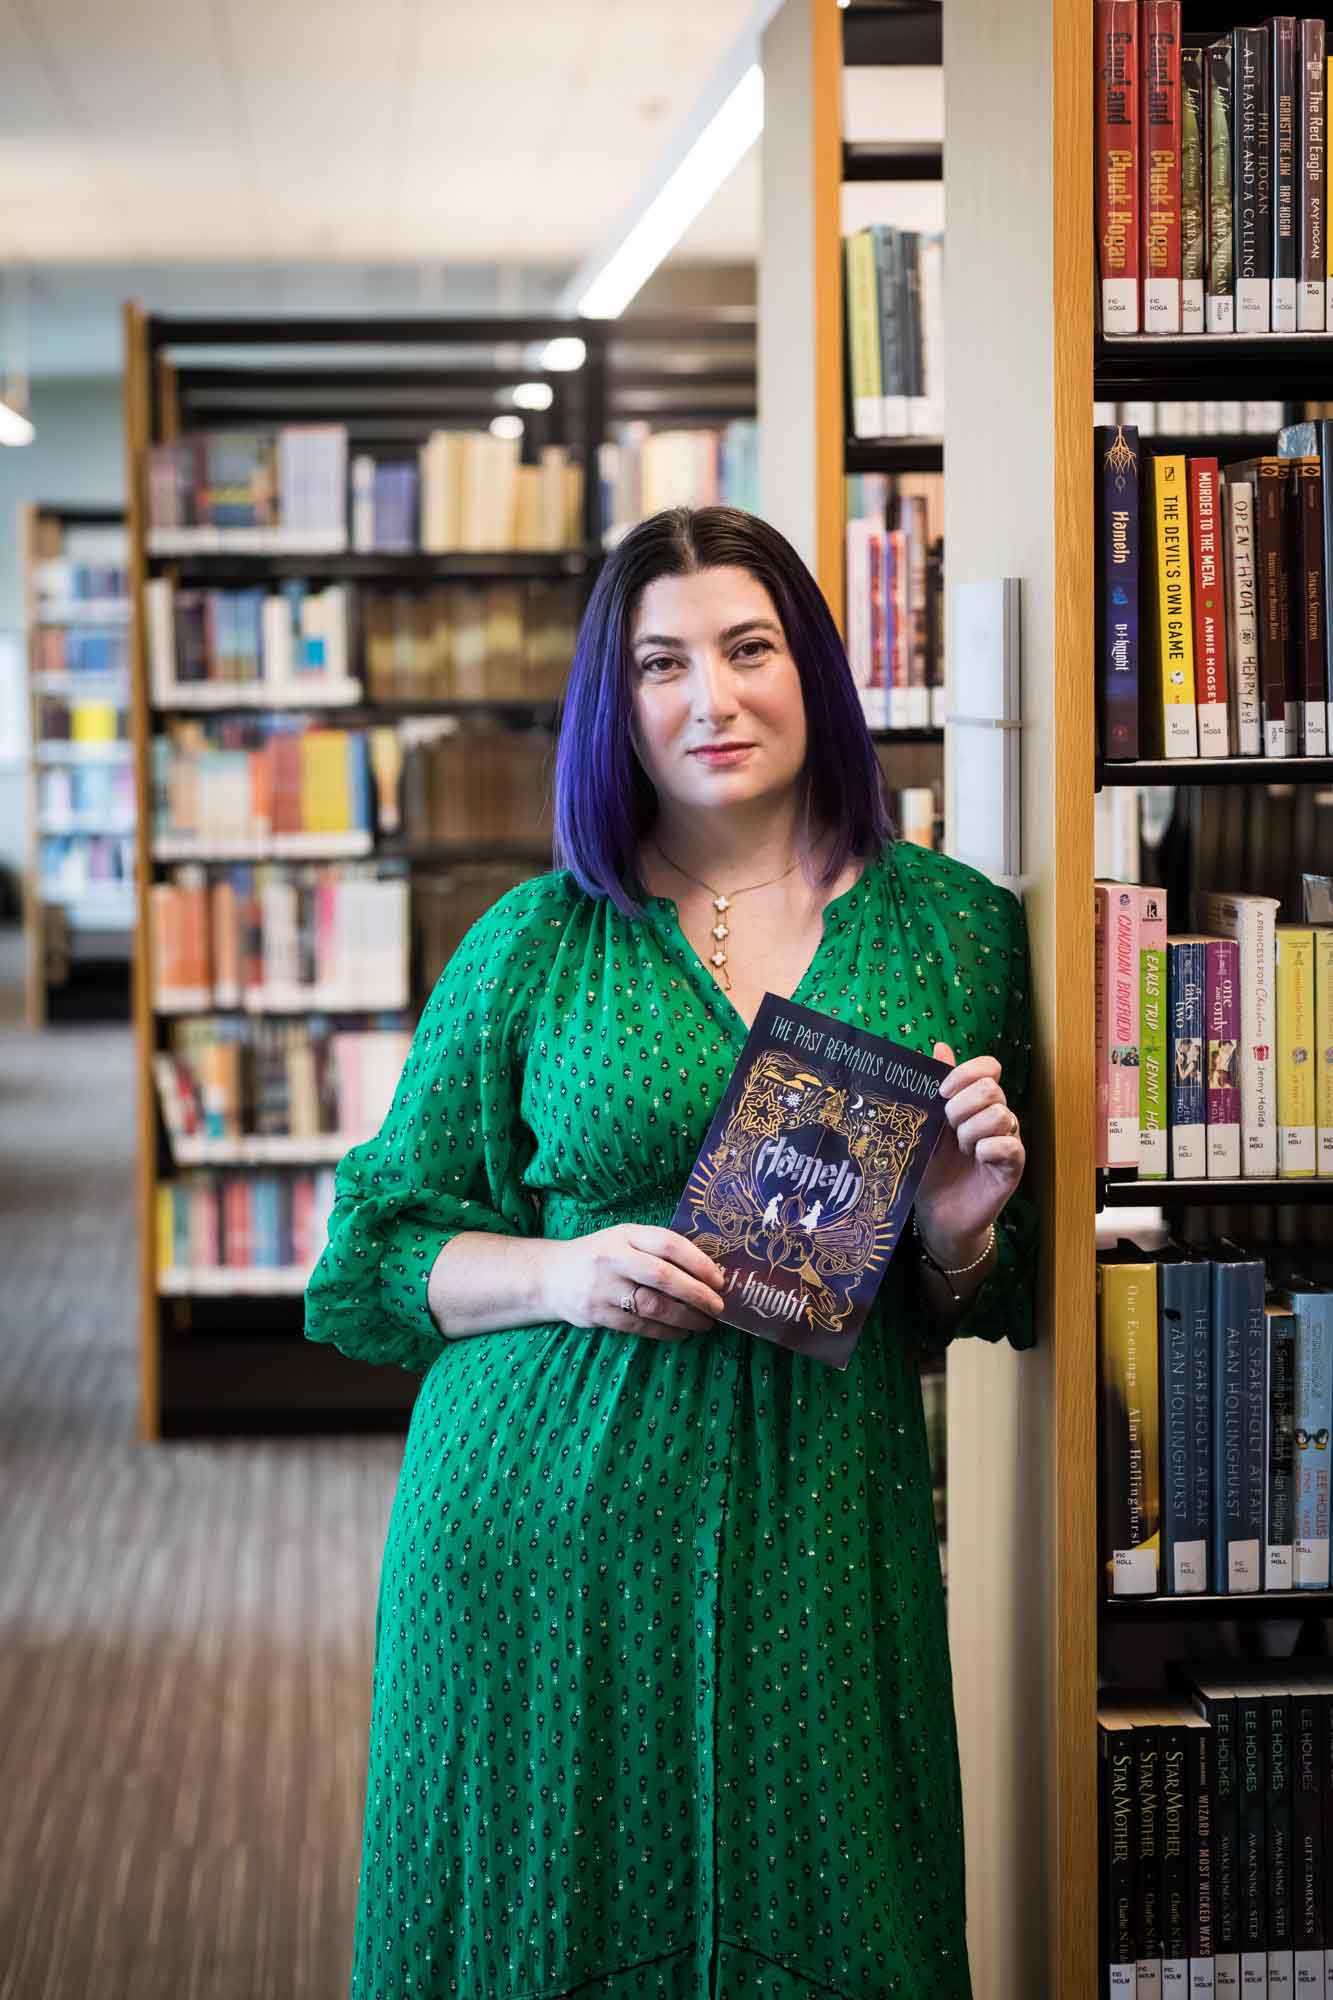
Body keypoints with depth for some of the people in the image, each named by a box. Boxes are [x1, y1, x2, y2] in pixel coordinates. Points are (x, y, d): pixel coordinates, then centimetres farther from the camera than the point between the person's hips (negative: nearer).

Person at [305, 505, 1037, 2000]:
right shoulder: (538, 941, 1)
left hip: (817, 1532, 1)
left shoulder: (953, 927, 5)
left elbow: (995, 1306, 12)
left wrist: (957, 1238, -10)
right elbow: (380, 1253, 5)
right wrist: (562, 1274, -13)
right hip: (549, 1522, -1)